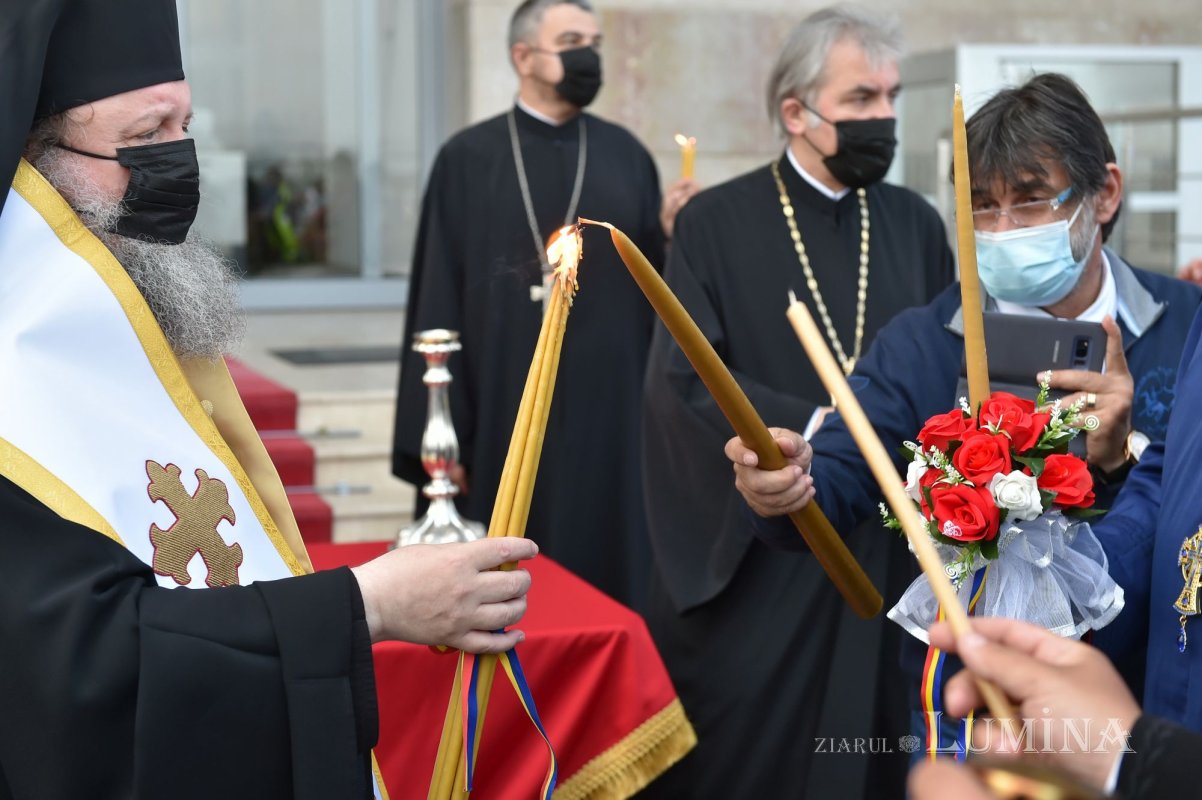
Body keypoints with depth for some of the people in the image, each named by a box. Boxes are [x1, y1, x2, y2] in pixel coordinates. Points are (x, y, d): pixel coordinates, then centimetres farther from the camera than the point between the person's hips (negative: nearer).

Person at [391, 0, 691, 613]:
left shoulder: (626, 156, 8)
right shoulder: (467, 160, 1)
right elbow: (438, 302, -2)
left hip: (609, 407, 2)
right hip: (504, 412, -2)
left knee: (606, 564, 6)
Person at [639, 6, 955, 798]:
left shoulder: (916, 225, 8)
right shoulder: (716, 224, -4)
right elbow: (684, 377, -12)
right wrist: (816, 428, -20)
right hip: (750, 542, -3)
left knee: (863, 735, 8)